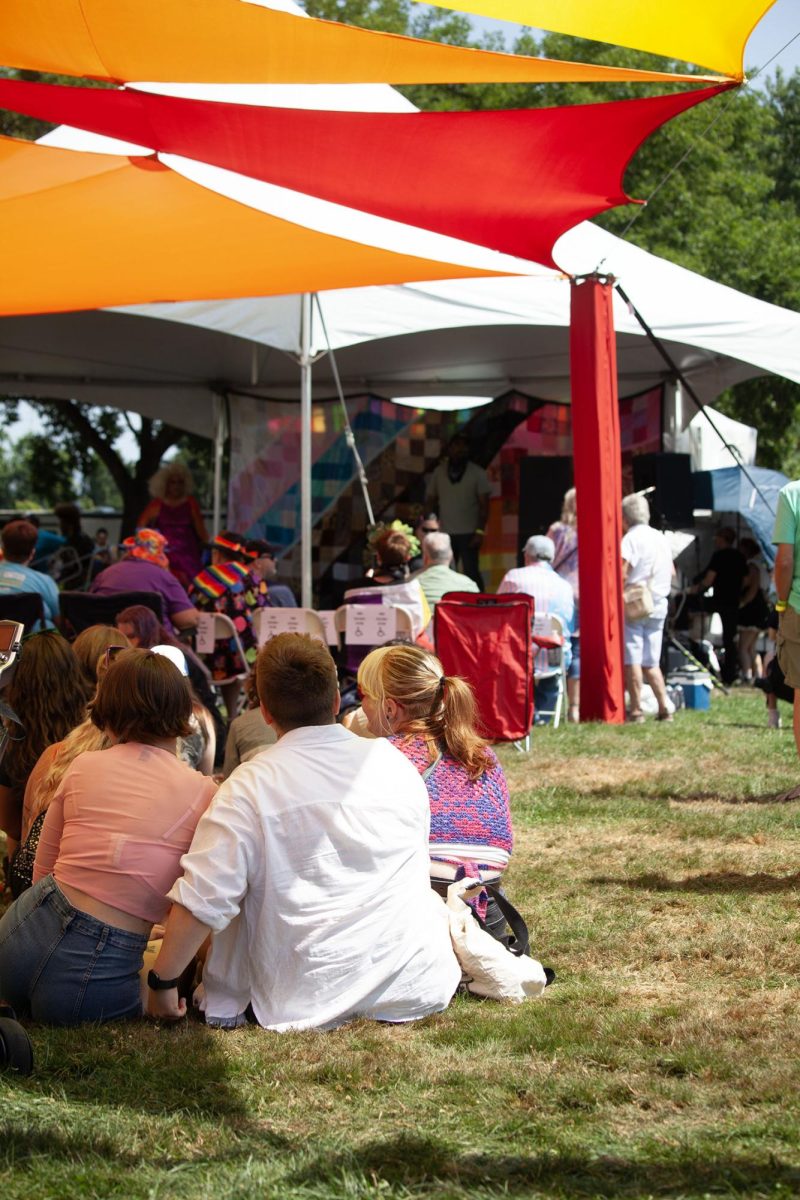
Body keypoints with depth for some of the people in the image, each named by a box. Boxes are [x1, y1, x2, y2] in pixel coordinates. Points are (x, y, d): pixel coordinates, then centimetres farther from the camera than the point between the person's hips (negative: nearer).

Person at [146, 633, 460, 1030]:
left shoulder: (251, 786, -12)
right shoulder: (396, 764, 2)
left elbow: (202, 901, -18)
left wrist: (163, 983, -6)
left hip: (309, 1001, -3)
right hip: (415, 985, 3)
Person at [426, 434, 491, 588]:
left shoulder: (477, 473, 0)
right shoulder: (439, 472, 7)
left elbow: (484, 505, -2)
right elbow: (431, 501, 11)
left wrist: (480, 532, -11)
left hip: (468, 533, -2)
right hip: (445, 533, 2)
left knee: (471, 572, -5)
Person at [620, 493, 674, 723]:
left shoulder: (631, 539, -11)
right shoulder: (661, 538, 13)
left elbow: (622, 574, -19)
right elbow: (671, 572, 19)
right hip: (659, 605, 7)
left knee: (632, 660, -4)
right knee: (651, 662, 12)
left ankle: (636, 710, -6)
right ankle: (664, 708, 8)